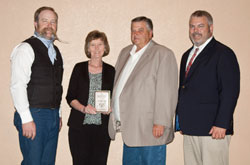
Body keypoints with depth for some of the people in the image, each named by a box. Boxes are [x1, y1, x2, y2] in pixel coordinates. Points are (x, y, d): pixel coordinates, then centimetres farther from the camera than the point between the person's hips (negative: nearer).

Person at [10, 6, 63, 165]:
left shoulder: (56, 51, 16)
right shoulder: (26, 48, -9)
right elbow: (17, 86, -17)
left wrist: (58, 114, 17)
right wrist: (26, 119, -20)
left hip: (53, 117, 8)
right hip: (33, 116, -7)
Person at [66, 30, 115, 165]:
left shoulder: (110, 71, 9)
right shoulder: (79, 68, 6)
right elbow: (70, 97, 5)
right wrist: (83, 108, -13)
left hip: (102, 127, 1)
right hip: (79, 125, -1)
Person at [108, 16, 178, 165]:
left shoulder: (163, 54, -8)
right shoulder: (125, 52, 16)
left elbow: (166, 92, -14)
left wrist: (160, 123, -18)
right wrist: (115, 116, 17)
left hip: (150, 130, -7)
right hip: (129, 129, 7)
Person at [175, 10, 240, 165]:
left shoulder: (223, 54, -5)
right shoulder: (187, 55, 19)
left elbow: (230, 92, -12)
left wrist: (221, 124, -18)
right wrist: (181, 120, 15)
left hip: (213, 129, -7)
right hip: (189, 129, 7)